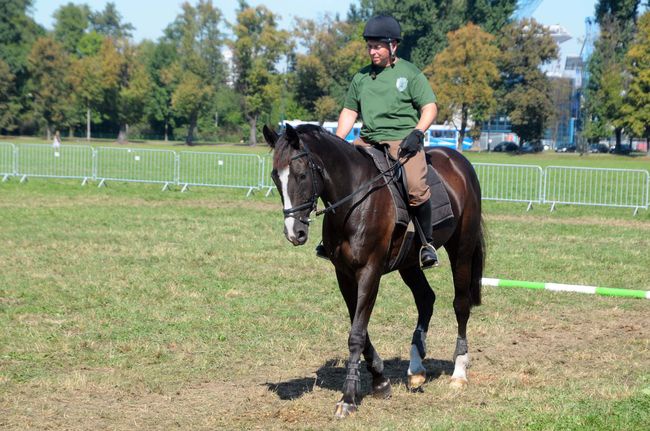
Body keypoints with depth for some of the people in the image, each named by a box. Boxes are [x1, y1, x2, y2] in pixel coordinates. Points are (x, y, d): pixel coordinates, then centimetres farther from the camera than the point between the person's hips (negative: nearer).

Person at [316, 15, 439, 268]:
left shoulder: (410, 73, 3)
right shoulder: (361, 77, 15)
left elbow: (430, 107, -1)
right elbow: (349, 111, 19)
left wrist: (417, 133, -17)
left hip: (402, 141, -5)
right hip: (367, 141, 6)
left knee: (416, 187, -28)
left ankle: (427, 242, -9)